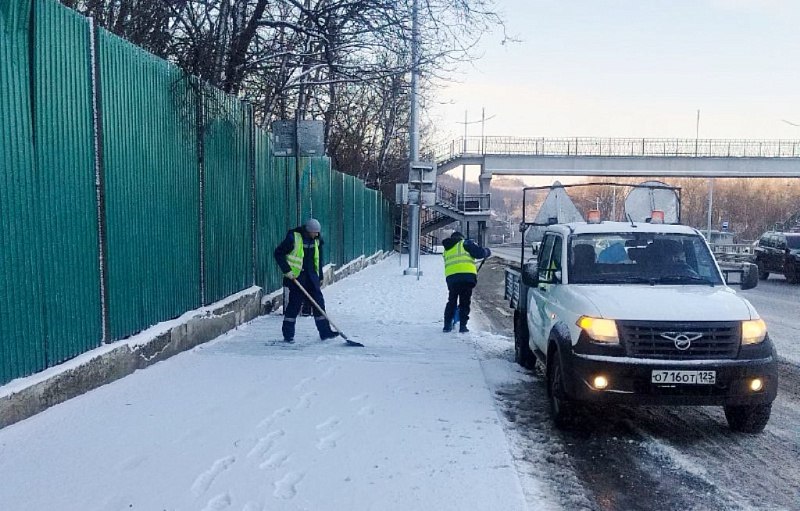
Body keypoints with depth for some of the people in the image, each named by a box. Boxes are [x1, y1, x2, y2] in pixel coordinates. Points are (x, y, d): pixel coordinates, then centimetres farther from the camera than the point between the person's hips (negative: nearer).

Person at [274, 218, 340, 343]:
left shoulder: (316, 240, 8)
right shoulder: (293, 237, -13)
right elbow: (278, 253, -10)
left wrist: (320, 277, 18)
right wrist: (287, 271, -14)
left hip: (312, 277, 6)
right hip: (296, 276, -6)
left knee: (319, 302, 3)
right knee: (295, 304, -3)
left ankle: (325, 332, 9)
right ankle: (288, 335, 7)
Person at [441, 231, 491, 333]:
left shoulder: (447, 249, 29)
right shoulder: (465, 243, 10)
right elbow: (479, 253, 0)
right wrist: (487, 252, 21)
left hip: (450, 277, 4)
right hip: (467, 275, -4)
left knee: (451, 301, 16)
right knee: (465, 302, 4)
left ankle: (447, 325, 14)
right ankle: (463, 326, 1)